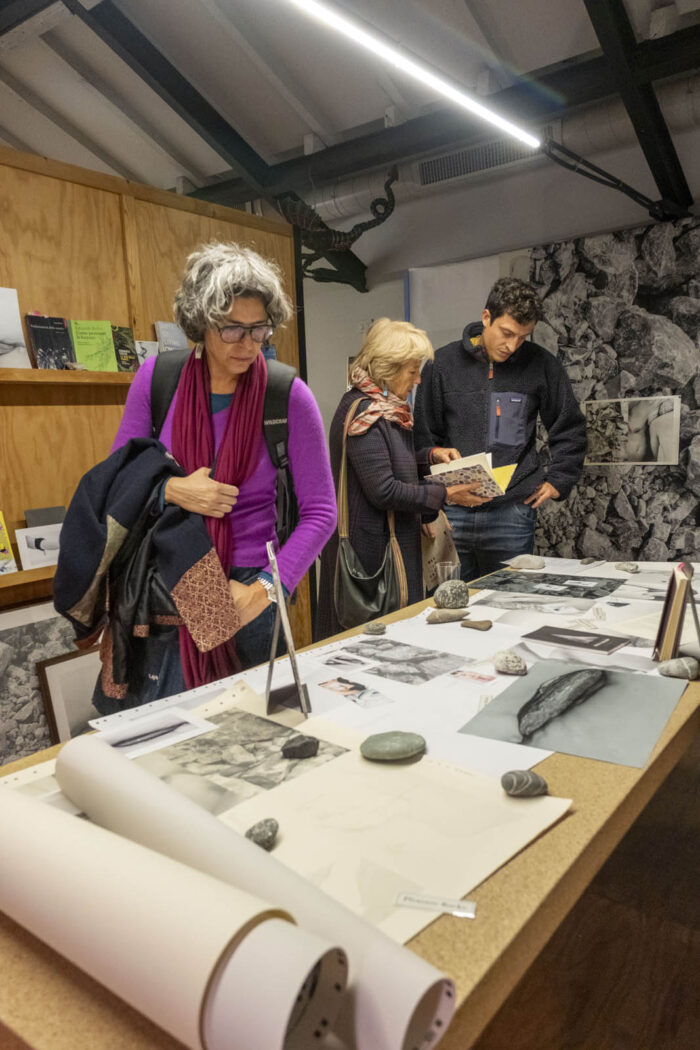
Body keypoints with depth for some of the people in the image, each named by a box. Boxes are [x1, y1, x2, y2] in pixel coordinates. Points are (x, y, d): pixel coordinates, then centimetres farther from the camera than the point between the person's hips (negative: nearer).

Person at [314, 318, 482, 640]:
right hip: (373, 547, -10)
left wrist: (430, 454, 9)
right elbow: (384, 490, -24)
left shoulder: (383, 406, 12)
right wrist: (444, 494, -18)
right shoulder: (364, 414, -20)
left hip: (392, 540, 10)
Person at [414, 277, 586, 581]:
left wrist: (557, 481, 5)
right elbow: (424, 439, 6)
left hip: (512, 513, 0)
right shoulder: (443, 363, 3)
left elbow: (570, 431, 16)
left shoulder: (541, 364, 5)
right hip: (453, 512, 0)